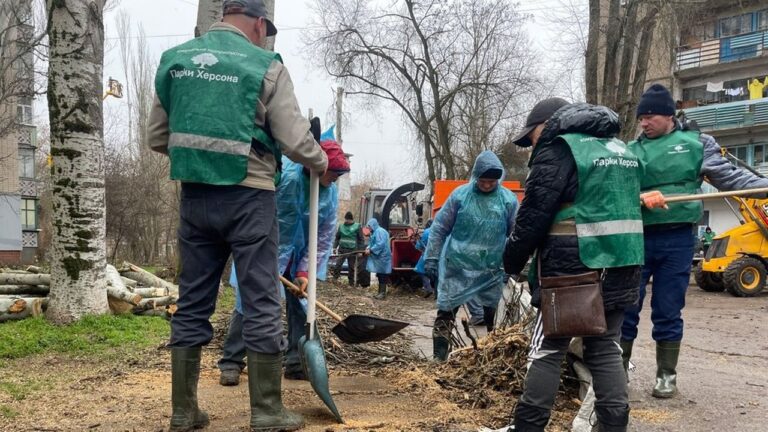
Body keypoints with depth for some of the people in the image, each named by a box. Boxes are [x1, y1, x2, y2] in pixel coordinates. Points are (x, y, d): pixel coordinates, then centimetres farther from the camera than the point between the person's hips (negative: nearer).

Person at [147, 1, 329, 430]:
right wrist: (322, 162, 12)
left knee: (192, 303, 11)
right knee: (261, 303, 3)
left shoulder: (174, 60, 9)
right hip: (248, 197, -5)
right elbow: (295, 140, -7)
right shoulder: (265, 66, -5)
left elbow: (158, 137, 12)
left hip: (194, 196, 5)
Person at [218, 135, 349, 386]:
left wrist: (305, 271, -10)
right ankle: (231, 362, 4)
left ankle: (297, 363, 16)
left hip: (296, 255, 6)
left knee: (300, 305, 6)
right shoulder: (285, 176, -28)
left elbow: (324, 237, -4)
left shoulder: (331, 192, -7)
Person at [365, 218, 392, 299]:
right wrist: (368, 248, 1)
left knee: (382, 275, -6)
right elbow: (372, 243, 21)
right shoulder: (375, 232, 18)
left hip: (382, 257, -10)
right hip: (378, 257, 10)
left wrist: (370, 250, -19)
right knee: (380, 275, 13)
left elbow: (380, 244, -23)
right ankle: (381, 293, 18)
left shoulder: (379, 231, -15)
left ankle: (383, 293, -4)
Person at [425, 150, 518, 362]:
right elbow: (439, 228, -1)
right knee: (446, 312, 1)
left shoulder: (509, 199, -2)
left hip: (492, 269, 1)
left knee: (494, 315, 11)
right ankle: (439, 358, 10)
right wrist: (431, 258, -4)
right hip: (456, 266, -1)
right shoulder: (459, 195, -6)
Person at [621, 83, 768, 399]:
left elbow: (729, 177, 3)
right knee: (626, 307, 4)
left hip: (677, 239, -1)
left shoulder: (696, 143, 6)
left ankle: (667, 374, 23)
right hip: (636, 237, 1)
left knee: (668, 312, 8)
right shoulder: (631, 151, 8)